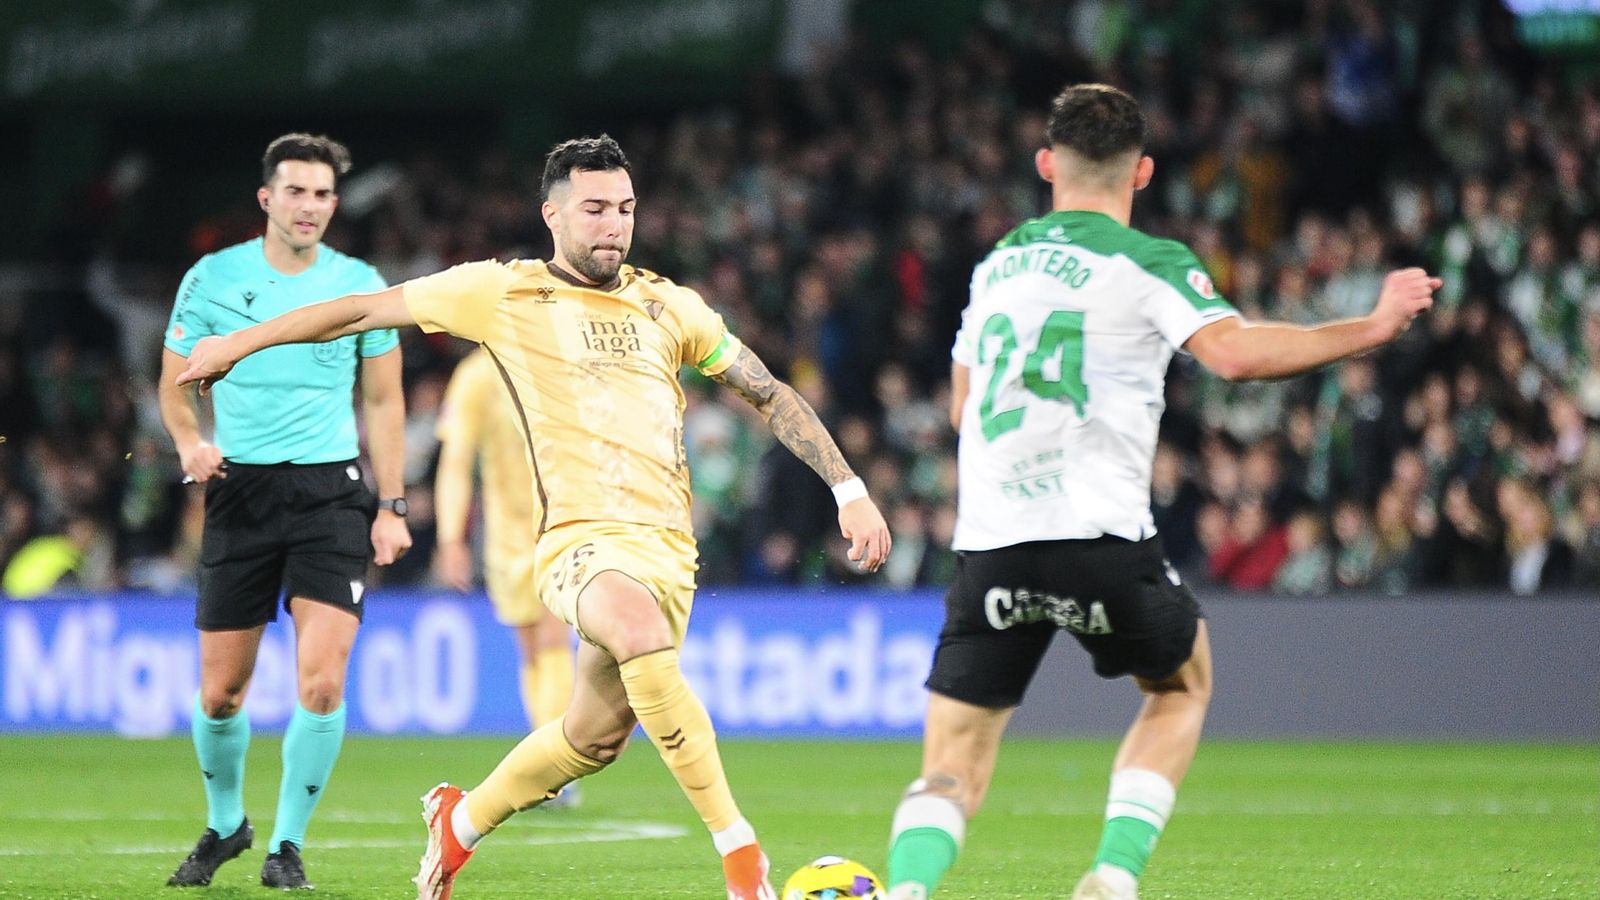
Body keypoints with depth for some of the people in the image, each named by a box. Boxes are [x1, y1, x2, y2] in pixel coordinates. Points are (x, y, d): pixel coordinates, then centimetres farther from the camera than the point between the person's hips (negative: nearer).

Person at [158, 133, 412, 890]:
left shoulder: (360, 285, 3)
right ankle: (225, 823, 29)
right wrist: (189, 443, -11)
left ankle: (288, 842, 1)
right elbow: (174, 383, 10)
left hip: (331, 490, -1)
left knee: (321, 681, -15)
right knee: (220, 692, 3)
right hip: (240, 489, 1)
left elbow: (383, 400, 10)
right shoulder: (212, 279, 2)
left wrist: (391, 507, 4)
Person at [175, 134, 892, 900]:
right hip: (578, 540, -4)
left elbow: (771, 397, 21)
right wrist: (240, 342, 17)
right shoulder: (503, 293, 5)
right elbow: (366, 310, 14)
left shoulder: (668, 306, 14)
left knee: (594, 737, 5)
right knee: (641, 631, -35)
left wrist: (850, 492, 14)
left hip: (666, 546, 4)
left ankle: (459, 822, 37)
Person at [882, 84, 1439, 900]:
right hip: (1100, 540, -3)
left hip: (988, 548, 3)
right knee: (1183, 684, 25)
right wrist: (1371, 330, -10)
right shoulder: (1149, 264, 1)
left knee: (952, 774, 5)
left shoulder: (997, 264, 19)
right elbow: (1233, 351, -16)